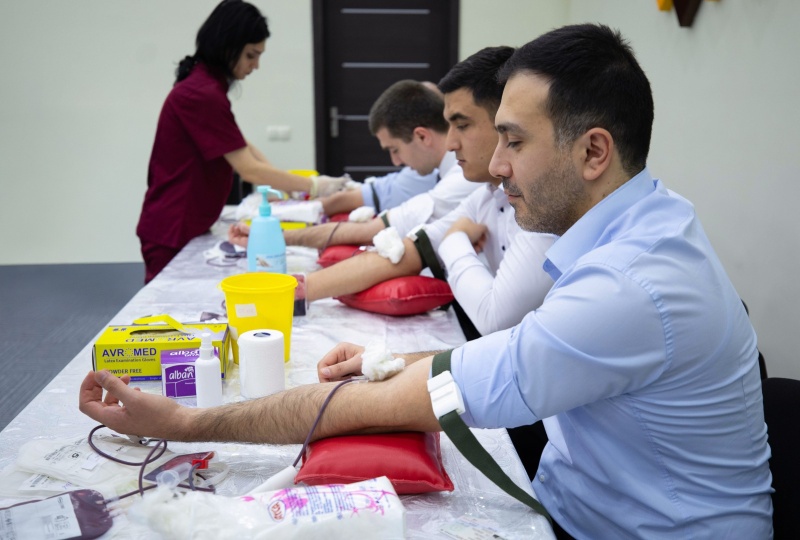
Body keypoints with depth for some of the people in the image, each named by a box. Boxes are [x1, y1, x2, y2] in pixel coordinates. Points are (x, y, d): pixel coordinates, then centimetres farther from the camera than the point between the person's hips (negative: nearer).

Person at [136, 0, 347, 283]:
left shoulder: (205, 85, 11)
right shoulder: (202, 95, -22)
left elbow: (240, 146, 14)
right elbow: (249, 170, -21)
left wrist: (283, 183, 3)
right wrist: (313, 186, -14)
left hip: (184, 226, 10)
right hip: (172, 231, -10)